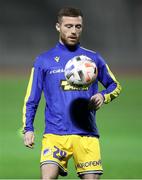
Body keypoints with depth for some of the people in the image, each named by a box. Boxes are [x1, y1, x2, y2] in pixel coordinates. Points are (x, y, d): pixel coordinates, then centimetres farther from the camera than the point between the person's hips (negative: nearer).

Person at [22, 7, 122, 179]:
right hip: (55, 134, -2)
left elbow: (115, 86, 21)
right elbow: (31, 99, 10)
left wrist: (103, 96, 0)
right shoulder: (44, 61, 8)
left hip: (87, 134, 2)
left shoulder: (93, 58, 11)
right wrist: (28, 129, -1)